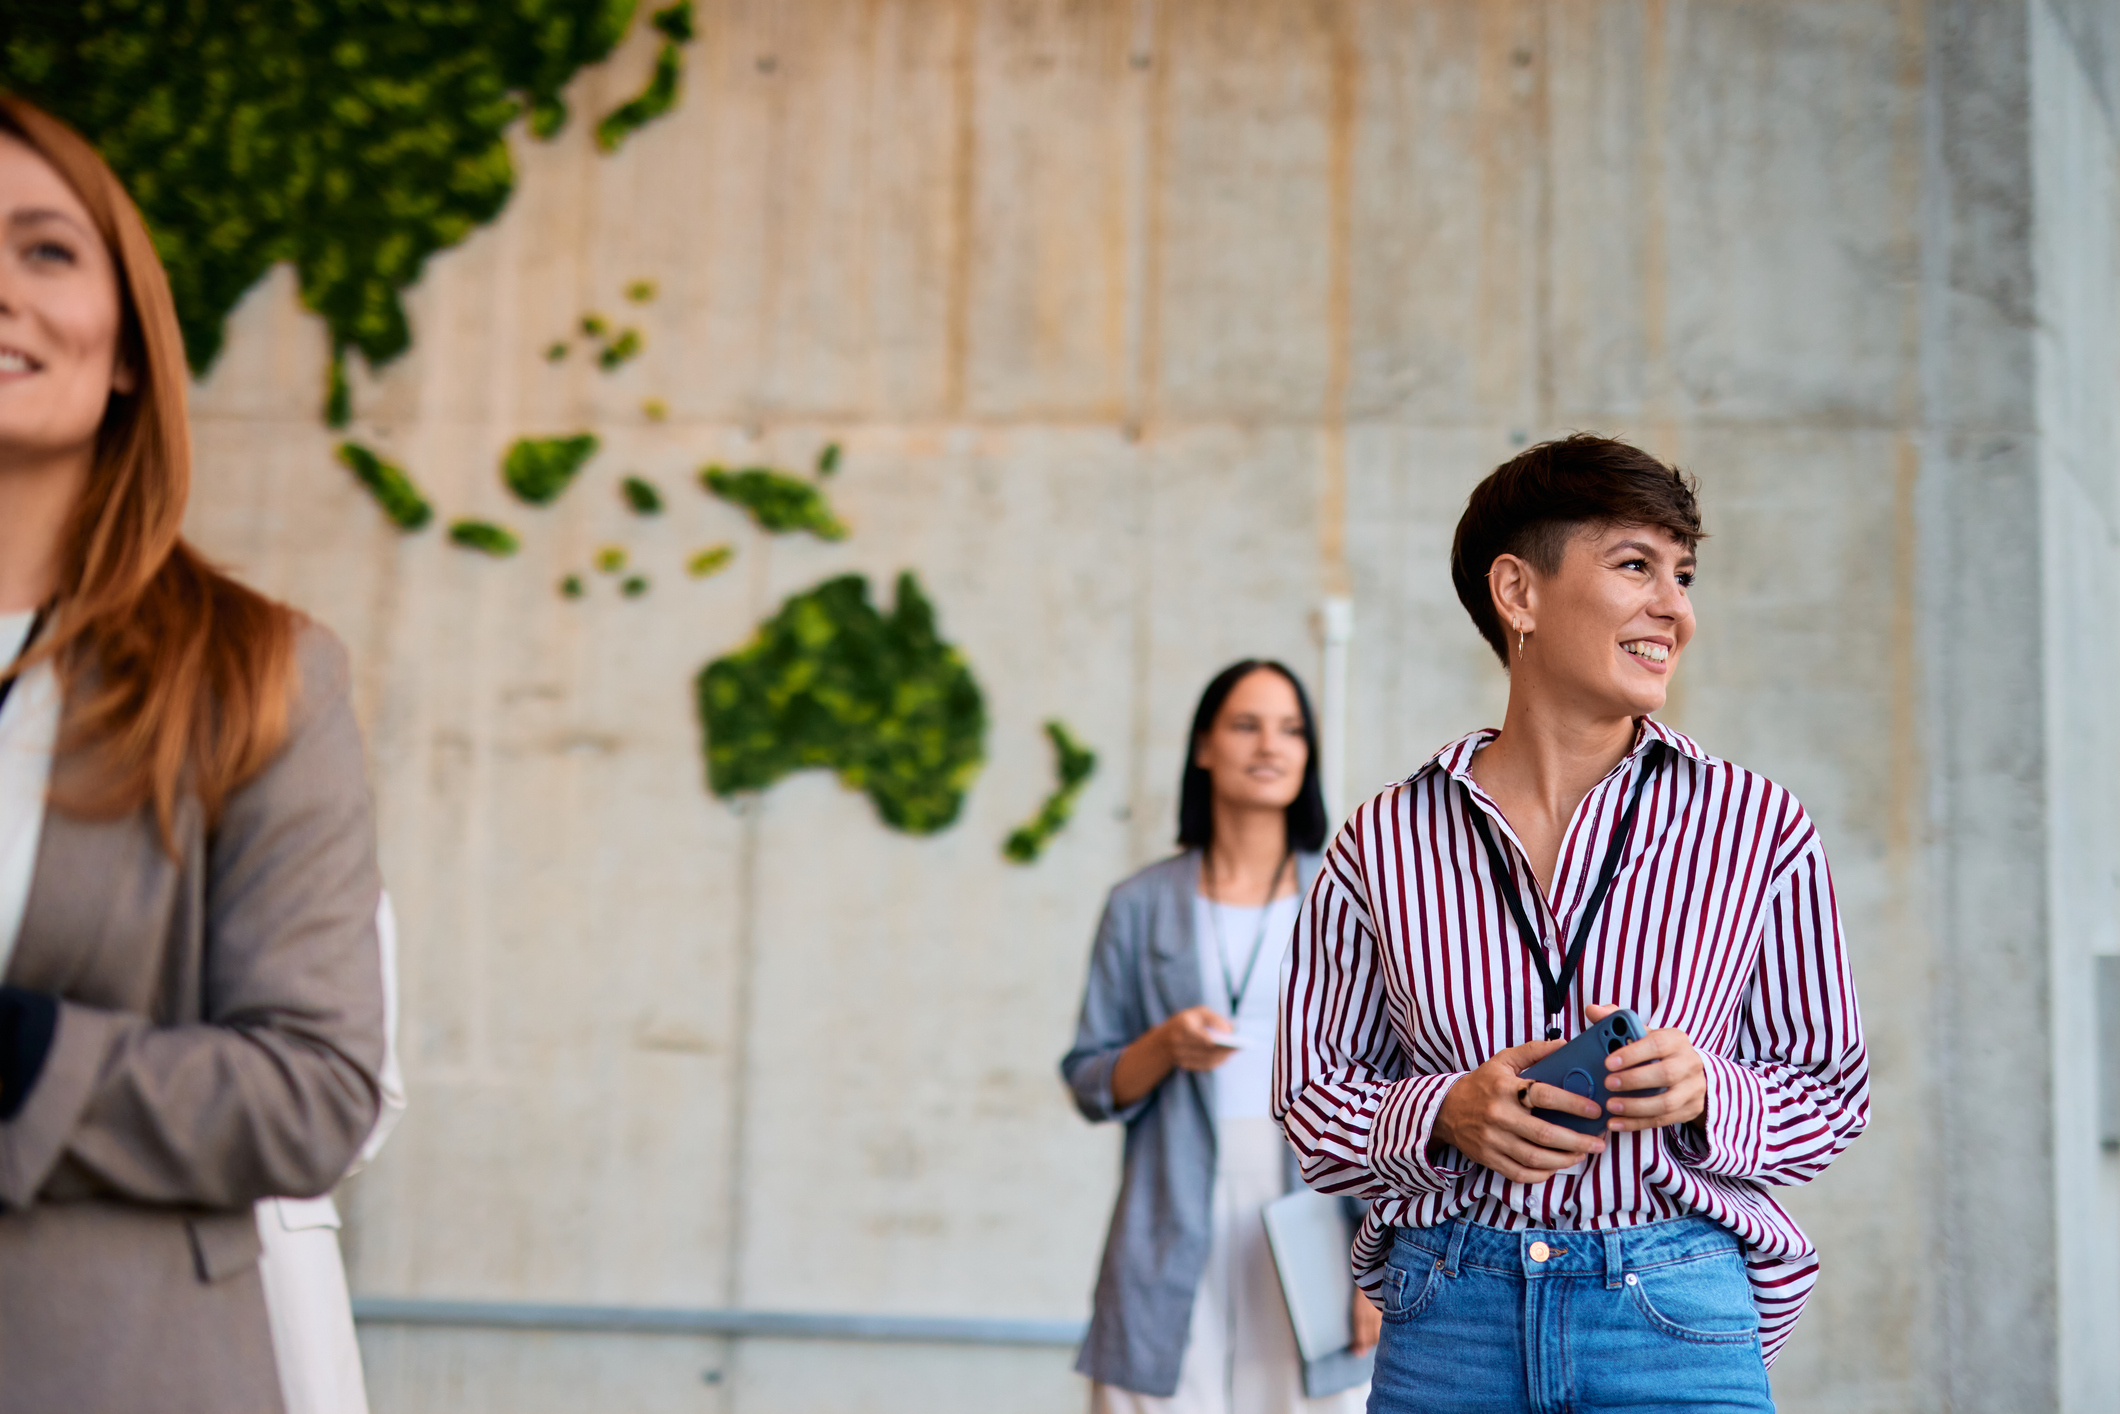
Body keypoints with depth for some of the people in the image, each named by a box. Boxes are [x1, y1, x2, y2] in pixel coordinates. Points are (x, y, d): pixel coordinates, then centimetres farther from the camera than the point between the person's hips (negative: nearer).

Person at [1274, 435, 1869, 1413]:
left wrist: (1706, 1093, -13)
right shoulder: (1384, 842, 1)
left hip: (1679, 1328, 0)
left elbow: (1832, 1092, 7)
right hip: (1445, 1326, 1)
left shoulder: (1758, 828, 0)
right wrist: (1445, 1115, -12)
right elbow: (1312, 1095, 8)